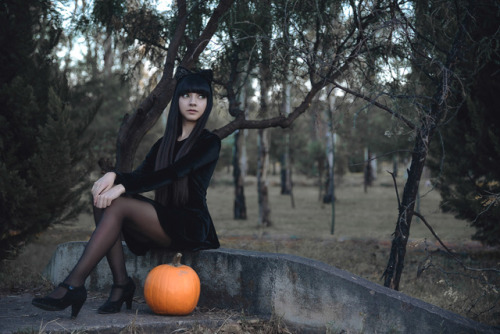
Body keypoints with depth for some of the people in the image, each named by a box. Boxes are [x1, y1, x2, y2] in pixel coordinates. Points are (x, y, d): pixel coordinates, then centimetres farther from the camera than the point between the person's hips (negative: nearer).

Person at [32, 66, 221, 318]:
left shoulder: (209, 143, -3)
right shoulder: (164, 144, 18)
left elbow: (172, 173, -18)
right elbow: (139, 176, 4)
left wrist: (121, 188, -27)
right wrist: (113, 176, -19)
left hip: (191, 225, -6)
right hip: (162, 219, 6)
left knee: (117, 204, -25)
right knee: (103, 200, -17)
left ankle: (73, 285, -28)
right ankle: (121, 283, -19)